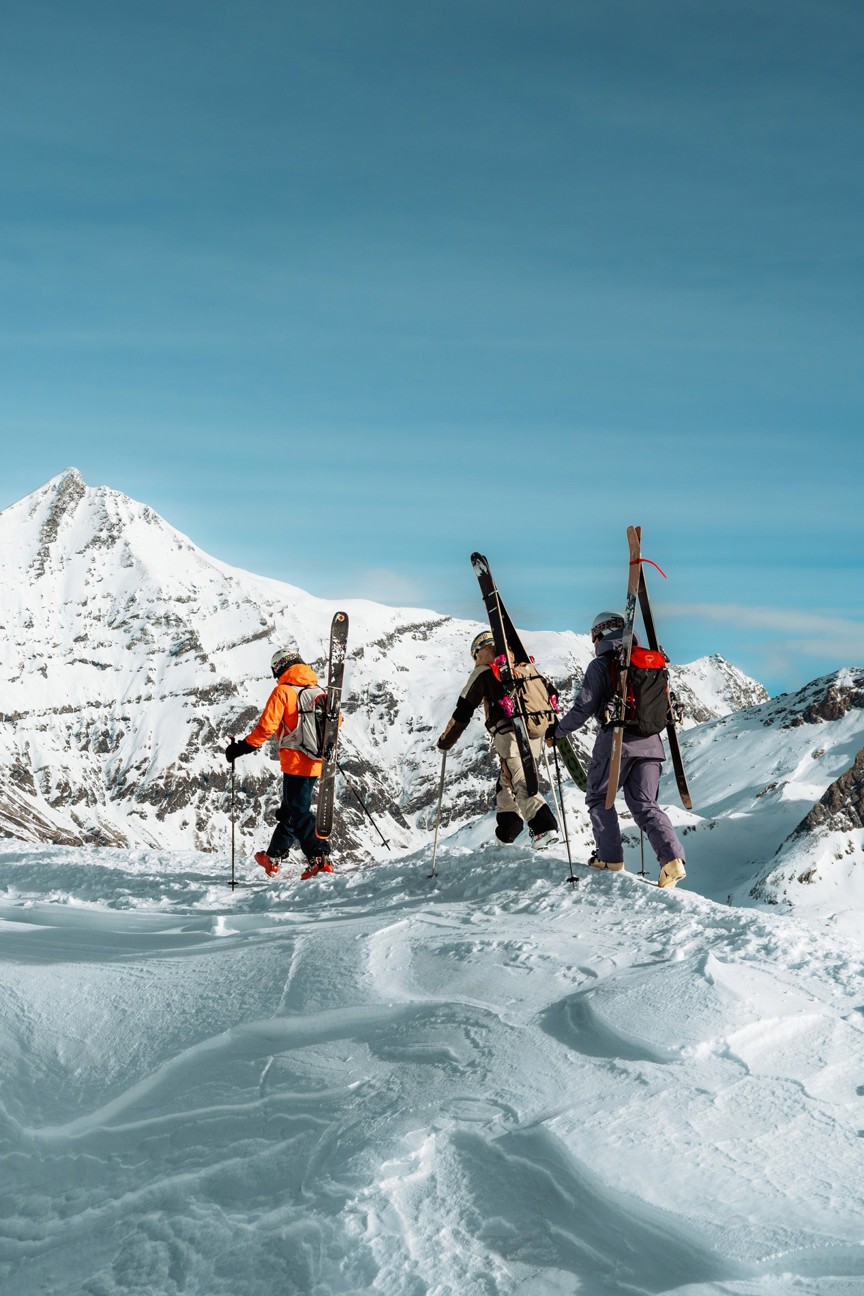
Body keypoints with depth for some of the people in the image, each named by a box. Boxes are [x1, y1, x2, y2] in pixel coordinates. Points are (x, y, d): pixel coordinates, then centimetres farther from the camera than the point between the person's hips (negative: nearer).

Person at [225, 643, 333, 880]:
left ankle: (319, 858, -14)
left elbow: (266, 727, -16)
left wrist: (242, 747, -9)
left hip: (295, 761, -7)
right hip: (315, 763, 7)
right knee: (289, 809, 18)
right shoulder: (318, 691, 8)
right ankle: (273, 858, 29)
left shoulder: (283, 691, -10)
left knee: (299, 812, -2)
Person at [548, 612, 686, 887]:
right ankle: (672, 859, -12)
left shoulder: (601, 666, -5)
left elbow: (583, 709, -9)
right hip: (650, 742, 5)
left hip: (616, 740, -5)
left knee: (599, 798, 13)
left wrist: (556, 730, 5)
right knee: (645, 804, 7)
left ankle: (611, 859, 9)